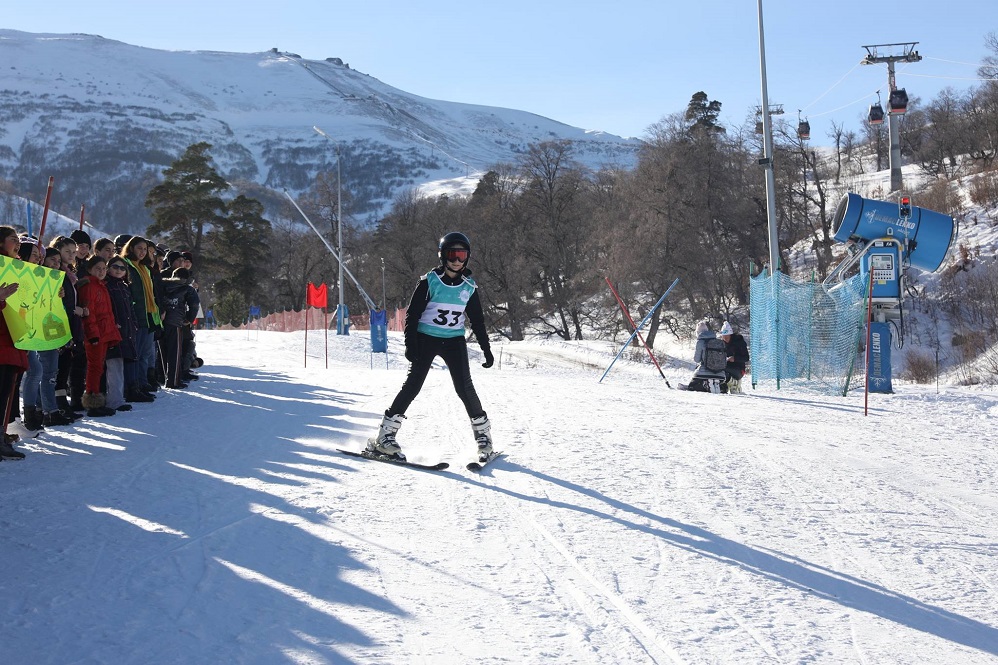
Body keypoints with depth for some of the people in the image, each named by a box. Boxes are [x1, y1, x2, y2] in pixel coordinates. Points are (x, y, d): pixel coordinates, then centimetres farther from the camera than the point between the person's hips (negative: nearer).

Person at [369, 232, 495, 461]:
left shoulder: (469, 287, 4)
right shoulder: (430, 281, -7)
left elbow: (477, 321, 14)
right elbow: (412, 314, -5)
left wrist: (486, 348, 11)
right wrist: (410, 344, -13)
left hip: (455, 341, 3)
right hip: (426, 339, -3)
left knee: (465, 387, -7)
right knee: (413, 384, -9)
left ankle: (483, 435, 9)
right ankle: (385, 436, -6)